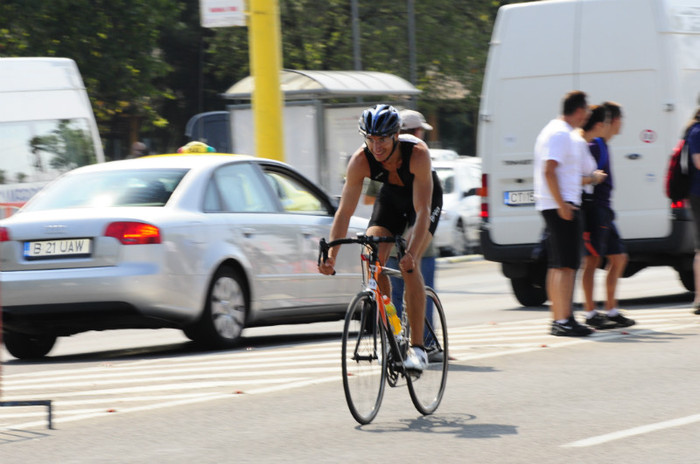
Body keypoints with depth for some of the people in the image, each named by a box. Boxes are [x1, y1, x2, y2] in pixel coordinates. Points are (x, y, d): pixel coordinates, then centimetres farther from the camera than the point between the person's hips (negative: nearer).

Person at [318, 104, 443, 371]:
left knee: (409, 266, -24)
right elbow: (344, 211, -28)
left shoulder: (418, 154, -38)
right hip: (391, 197, 4)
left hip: (426, 198, -4)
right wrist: (331, 254, -40)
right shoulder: (361, 161, -29)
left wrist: (411, 254, -54)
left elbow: (422, 211, -41)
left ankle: (417, 347, -20)